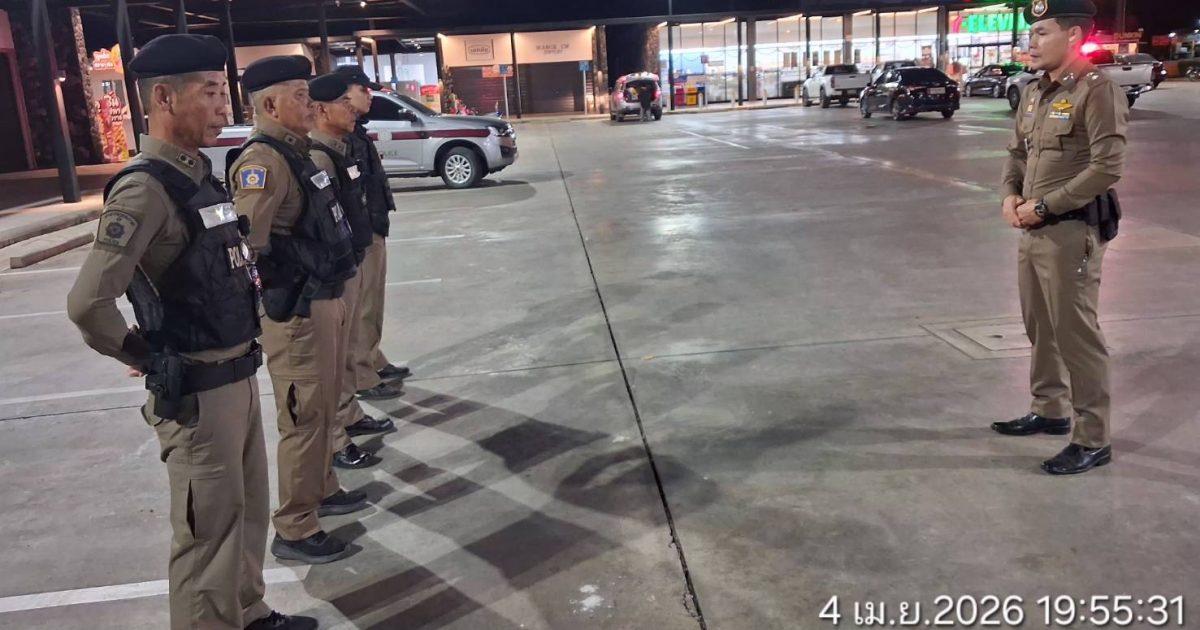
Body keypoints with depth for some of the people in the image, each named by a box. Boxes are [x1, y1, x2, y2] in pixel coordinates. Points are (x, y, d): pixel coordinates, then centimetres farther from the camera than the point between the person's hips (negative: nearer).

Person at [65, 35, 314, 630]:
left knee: (249, 508, 22)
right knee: (209, 527, 5)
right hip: (197, 391, -9)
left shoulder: (198, 174, 8)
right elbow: (88, 303, -28)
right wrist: (147, 358, -11)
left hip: (238, 376, 9)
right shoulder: (146, 188, -20)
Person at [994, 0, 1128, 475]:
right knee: (1040, 328, 18)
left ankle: (1092, 441, 7)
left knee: (1076, 334, -3)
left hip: (1072, 232, -8)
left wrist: (1043, 206, -17)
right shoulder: (1034, 94, 12)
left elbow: (1106, 169, -19)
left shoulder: (1098, 91, -13)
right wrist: (1011, 195, 2)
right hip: (1033, 230, 8)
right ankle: (1050, 410, 35)